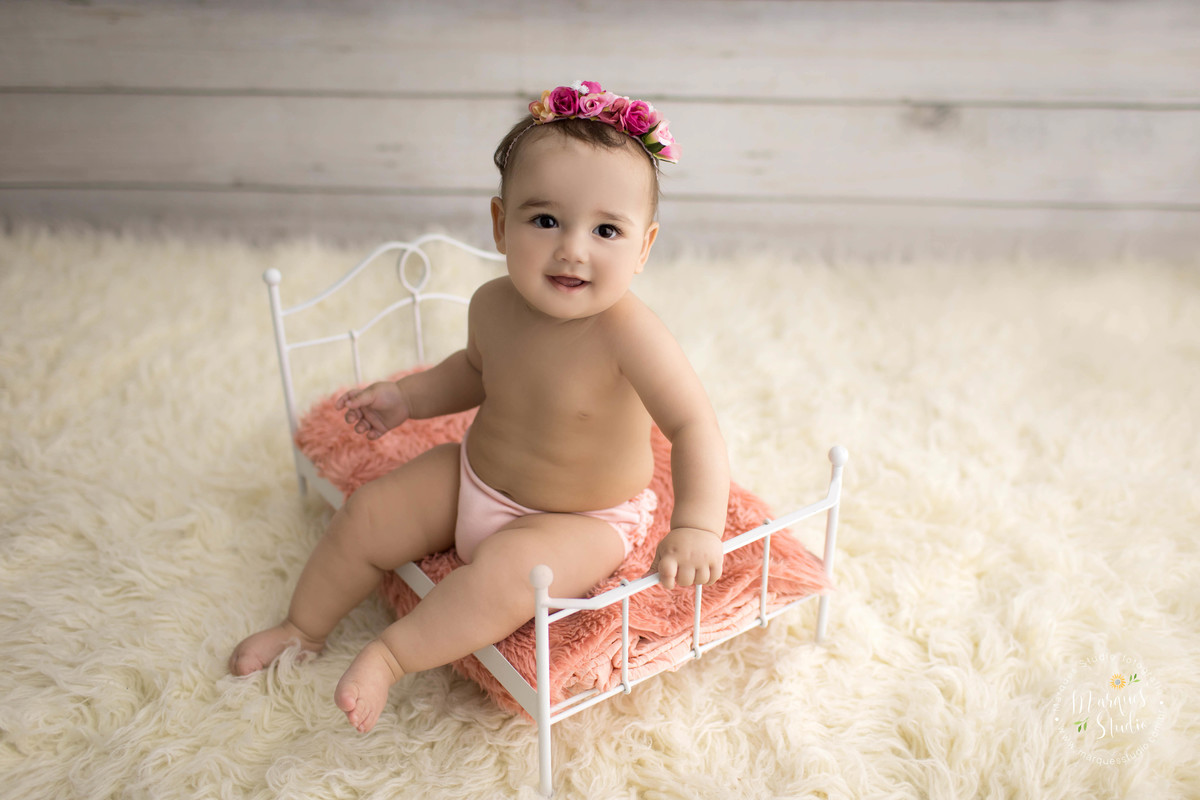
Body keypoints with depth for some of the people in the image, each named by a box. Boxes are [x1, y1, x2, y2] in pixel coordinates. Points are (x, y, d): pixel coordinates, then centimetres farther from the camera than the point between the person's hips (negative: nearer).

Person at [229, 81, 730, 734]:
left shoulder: (627, 331, -33)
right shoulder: (493, 306, -12)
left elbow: (693, 424, -32)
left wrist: (696, 525, -43)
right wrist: (406, 398, 1)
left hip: (582, 520, -6)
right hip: (475, 476, 6)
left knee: (503, 573, -33)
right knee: (363, 519, 6)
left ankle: (393, 653, -8)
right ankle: (304, 627, 32)